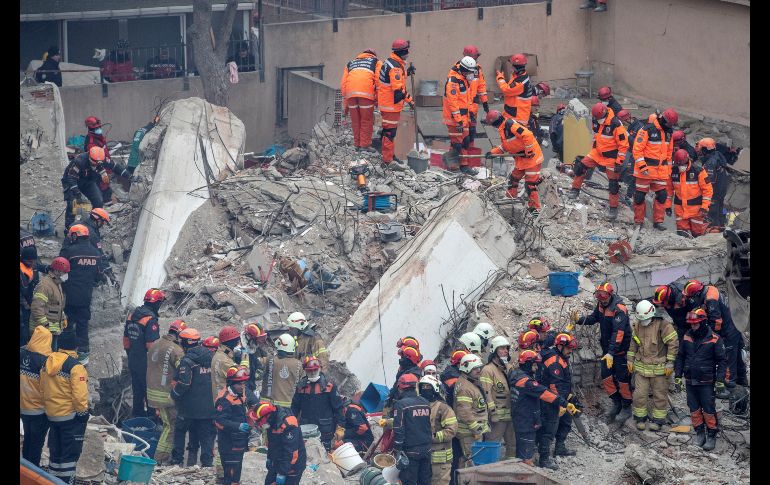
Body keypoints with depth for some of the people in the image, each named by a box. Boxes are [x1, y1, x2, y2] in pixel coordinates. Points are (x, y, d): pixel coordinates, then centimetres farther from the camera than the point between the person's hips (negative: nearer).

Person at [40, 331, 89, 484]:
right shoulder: (75, 366, -19)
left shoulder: (47, 364, 2)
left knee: (55, 450, 18)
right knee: (70, 452, 3)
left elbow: (42, 388, 10)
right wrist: (83, 412, -8)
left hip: (52, 415, 7)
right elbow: (79, 394, -22)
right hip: (71, 416, -7)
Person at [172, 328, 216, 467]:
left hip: (189, 406, -5)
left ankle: (176, 459, 15)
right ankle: (207, 462, 4)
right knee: (207, 435, 8)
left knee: (180, 431, 13)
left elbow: (183, 384, -21)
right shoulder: (210, 357, 4)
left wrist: (174, 394, -4)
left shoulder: (187, 361, -17)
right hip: (209, 406, 5)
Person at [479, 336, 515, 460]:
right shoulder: (488, 370, -10)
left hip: (511, 414, 8)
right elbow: (486, 394, -15)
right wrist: (492, 412, -19)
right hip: (497, 416, -8)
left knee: (513, 444, 14)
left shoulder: (510, 368, 16)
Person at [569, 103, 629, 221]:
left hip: (611, 157, -6)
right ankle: (575, 190, 12)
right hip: (597, 152, 6)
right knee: (581, 166, -5)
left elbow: (623, 145, -21)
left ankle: (613, 208, 10)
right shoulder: (596, 121, -4)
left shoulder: (616, 125, -25)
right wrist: (594, 148, 23)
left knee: (613, 184, 0)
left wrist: (619, 162, -21)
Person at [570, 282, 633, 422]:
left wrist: (611, 353, -37)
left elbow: (618, 333, -32)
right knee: (606, 377, 10)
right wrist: (579, 320, -7)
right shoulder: (601, 304, -1)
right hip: (607, 348, 8)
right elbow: (594, 318, 13)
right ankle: (617, 404, 27)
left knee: (623, 379, 1)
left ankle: (626, 408, 16)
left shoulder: (619, 309, -26)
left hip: (620, 349, -8)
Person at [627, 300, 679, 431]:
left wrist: (670, 363, -12)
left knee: (660, 394, 6)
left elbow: (673, 343, -12)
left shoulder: (663, 326, -15)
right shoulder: (637, 326, 4)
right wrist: (630, 360, 15)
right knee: (639, 394, 2)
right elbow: (633, 343, 17)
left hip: (659, 368, -4)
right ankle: (640, 417, 18)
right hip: (641, 366, 4)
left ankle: (658, 419, 17)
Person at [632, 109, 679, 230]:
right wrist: (642, 166, -20)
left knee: (662, 195, 2)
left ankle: (658, 221, 10)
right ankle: (638, 221, 11)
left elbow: (669, 152, 18)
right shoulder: (647, 130, -14)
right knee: (640, 195, 1)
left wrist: (668, 170, 18)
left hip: (661, 170, 6)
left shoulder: (668, 132, 8)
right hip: (646, 170, -6)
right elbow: (637, 149, -15)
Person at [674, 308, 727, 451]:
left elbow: (722, 361, -6)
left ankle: (712, 436, 8)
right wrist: (677, 376, 7)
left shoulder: (714, 339, -9)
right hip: (690, 381, 4)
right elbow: (680, 357, 12)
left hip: (706, 383, -4)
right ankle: (699, 433, 23)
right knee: (694, 410, 10)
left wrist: (720, 380, -11)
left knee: (709, 411, -2)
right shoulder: (687, 337, 3)